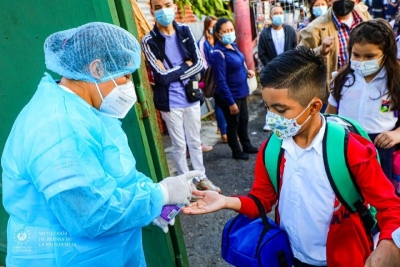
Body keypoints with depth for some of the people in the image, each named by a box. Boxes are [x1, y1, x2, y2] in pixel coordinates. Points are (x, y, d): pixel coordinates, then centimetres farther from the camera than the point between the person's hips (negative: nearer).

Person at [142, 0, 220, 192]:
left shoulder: (185, 32, 1)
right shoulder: (149, 41, -11)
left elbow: (199, 64, -5)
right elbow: (162, 76, -18)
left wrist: (175, 73, -14)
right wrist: (186, 65, -8)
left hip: (191, 97, 4)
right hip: (170, 102, -3)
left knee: (195, 141, 18)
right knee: (179, 145, 11)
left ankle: (201, 178, 35)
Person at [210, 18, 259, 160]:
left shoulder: (233, 45, 3)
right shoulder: (218, 53, -23)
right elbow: (221, 81, -24)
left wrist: (246, 71, -1)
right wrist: (230, 102, -23)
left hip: (241, 92, 8)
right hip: (230, 96, -8)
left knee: (244, 120, 21)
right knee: (233, 123, 10)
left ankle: (247, 146, 40)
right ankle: (236, 151, 28)